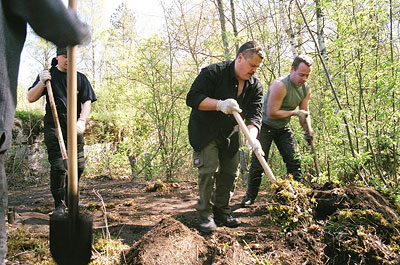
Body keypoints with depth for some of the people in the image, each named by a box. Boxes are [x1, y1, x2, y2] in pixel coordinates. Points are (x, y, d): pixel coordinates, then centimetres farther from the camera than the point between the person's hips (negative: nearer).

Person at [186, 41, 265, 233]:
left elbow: (254, 115, -10)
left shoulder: (255, 86, -3)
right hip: (205, 131, -5)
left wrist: (252, 137, -30)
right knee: (209, 169, -13)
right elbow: (192, 98, -21)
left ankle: (222, 212, 21)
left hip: (230, 134, 6)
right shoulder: (213, 72, -18)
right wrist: (219, 104, -35)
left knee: (230, 171, 6)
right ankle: (205, 215, -1)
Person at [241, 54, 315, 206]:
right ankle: (250, 196, 9)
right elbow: (272, 113, -30)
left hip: (283, 128, 6)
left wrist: (308, 130, -11)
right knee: (258, 162, -5)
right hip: (266, 126, -6)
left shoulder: (306, 89, -3)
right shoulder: (280, 85, -28)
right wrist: (294, 112, -23)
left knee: (294, 159, -2)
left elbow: (304, 113, 6)